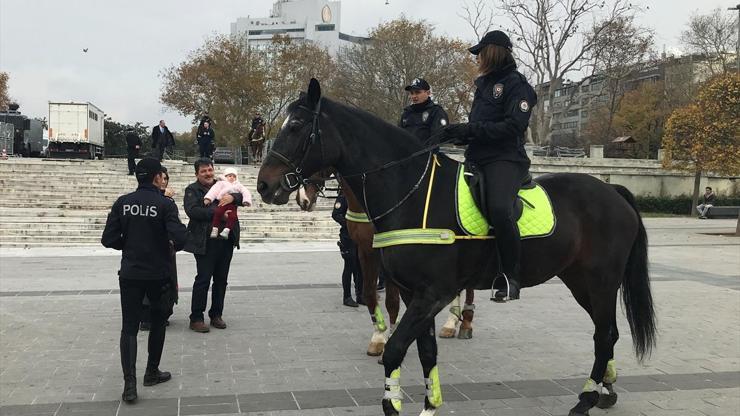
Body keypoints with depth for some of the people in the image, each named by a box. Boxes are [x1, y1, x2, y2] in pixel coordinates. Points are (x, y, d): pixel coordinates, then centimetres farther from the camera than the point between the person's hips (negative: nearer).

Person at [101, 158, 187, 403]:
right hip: (158, 274, -2)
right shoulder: (165, 204, -12)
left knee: (129, 327, 5)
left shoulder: (122, 203, -1)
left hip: (130, 274, 2)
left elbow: (108, 240, -3)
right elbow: (179, 238, -21)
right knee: (158, 322, 18)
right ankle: (152, 373, 26)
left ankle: (129, 382, -7)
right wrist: (175, 245, 3)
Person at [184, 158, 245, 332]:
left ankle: (216, 314, 23)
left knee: (221, 279, 11)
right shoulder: (192, 190, 1)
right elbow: (192, 210, -15)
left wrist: (233, 197, -11)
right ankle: (196, 318, 5)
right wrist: (217, 212, -20)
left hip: (226, 240, 5)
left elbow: (244, 198, 12)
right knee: (203, 279, -4)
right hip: (205, 242, -5)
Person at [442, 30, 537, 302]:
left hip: (505, 160, -9)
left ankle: (511, 277, -24)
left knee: (499, 208, -34)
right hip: (477, 159, 9)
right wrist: (460, 134, 4)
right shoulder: (484, 84, 22)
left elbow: (514, 126, -16)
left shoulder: (516, 84, -3)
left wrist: (470, 130, -19)